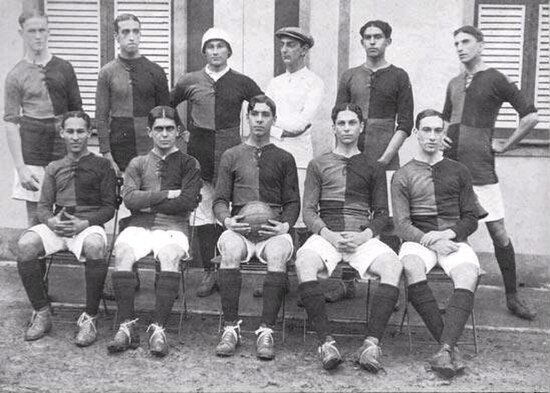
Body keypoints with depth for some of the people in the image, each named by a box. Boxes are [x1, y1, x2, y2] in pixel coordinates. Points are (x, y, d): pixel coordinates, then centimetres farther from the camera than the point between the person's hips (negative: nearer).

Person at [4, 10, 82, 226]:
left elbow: (77, 110, 11)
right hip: (32, 144, -1)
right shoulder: (16, 75, 1)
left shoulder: (64, 68, 7)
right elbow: (11, 123, -2)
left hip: (62, 141, 1)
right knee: (36, 218, 4)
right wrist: (21, 168, -10)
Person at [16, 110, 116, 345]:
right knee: (25, 245, -28)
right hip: (56, 225, 3)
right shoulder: (54, 168, 22)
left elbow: (109, 207, 5)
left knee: (94, 246, -39)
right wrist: (51, 220, -8)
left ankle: (89, 318, -24)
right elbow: (43, 206, 17)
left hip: (89, 225, -3)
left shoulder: (101, 165, 11)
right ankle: (41, 312, -11)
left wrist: (84, 223, -14)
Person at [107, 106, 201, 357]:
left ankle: (158, 328, -34)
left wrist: (148, 203, 0)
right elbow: (129, 198, 1)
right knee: (122, 251, -30)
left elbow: (187, 202, -2)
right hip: (138, 226, 2)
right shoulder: (138, 163, 20)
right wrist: (168, 194, -3)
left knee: (170, 255, -34)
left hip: (173, 227, -1)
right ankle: (127, 327, -29)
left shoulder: (189, 164, 15)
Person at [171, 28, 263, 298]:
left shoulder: (241, 83, 5)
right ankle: (209, 272, 8)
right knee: (203, 212, 1)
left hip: (230, 153, -1)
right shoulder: (190, 82, 8)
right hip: (198, 152, 2)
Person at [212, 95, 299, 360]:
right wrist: (227, 220, -8)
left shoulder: (284, 159, 18)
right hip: (238, 228, 0)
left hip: (273, 229, 0)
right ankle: (230, 328, -26)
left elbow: (293, 202, 14)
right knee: (230, 252, -34)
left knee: (278, 255, -34)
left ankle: (266, 331, -31)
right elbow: (220, 200, 14)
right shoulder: (231, 156, 19)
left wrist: (285, 225, -6)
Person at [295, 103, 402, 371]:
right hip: (326, 234, -1)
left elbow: (381, 214, 14)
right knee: (304, 263, -35)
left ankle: (371, 344, -35)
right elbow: (309, 211, 9)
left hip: (363, 236, 1)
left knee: (393, 266, -31)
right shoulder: (318, 165, 18)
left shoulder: (373, 168, 20)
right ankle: (326, 342, -35)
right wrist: (329, 235, -11)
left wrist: (363, 236, -8)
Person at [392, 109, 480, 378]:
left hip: (453, 240, 1)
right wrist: (431, 241, -16)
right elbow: (401, 225, 2)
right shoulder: (403, 176, 13)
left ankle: (445, 350, -42)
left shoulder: (458, 172, 19)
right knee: (411, 267, -36)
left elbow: (471, 219, 14)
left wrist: (446, 234, -8)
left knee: (468, 274, -33)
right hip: (418, 240, -1)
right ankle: (450, 346, -34)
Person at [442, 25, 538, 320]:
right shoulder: (454, 84, 15)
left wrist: (505, 146, -4)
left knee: (498, 232, -3)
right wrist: (441, 136, 11)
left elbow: (530, 116, -6)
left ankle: (513, 297, 8)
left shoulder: (495, 79, -2)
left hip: (479, 167, -5)